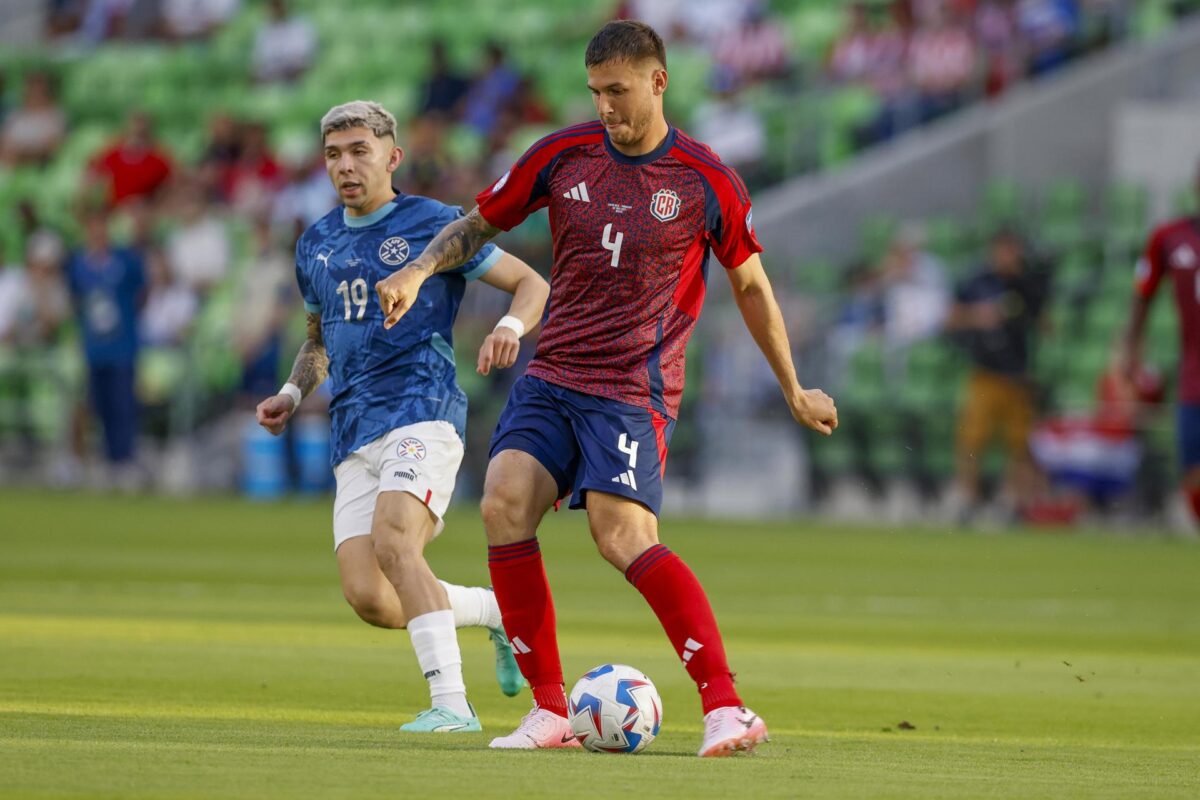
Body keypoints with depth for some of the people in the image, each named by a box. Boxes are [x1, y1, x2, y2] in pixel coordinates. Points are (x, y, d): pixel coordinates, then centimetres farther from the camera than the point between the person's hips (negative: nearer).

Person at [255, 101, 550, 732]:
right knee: (369, 600, -9)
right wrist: (292, 394, 16)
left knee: (393, 544, -30)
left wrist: (511, 326, -17)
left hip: (421, 412, -6)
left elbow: (531, 284, 5)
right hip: (354, 434, 6)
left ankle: (451, 703, -31)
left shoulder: (434, 224, 2)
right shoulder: (316, 246, 20)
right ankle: (500, 610, 15)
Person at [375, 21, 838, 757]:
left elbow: (751, 286, 11)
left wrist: (794, 391, 18)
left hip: (634, 387, -4)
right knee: (503, 504, -17)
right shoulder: (563, 156, 5)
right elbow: (478, 225, 18)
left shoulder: (705, 182, -2)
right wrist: (419, 271, -2)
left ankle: (726, 708, -24)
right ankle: (550, 711, -10)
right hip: (552, 375, 4)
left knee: (622, 534, -23)